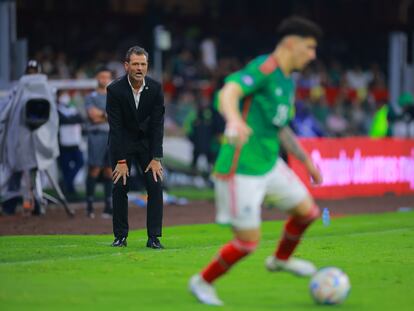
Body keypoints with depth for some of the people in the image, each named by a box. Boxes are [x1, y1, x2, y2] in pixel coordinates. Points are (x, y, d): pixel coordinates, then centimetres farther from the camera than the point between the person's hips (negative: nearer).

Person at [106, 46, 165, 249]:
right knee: (119, 186, -6)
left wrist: (156, 158, -17)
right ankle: (120, 236, 3)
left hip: (147, 140, 2)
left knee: (155, 185, -7)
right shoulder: (115, 90, -21)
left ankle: (154, 237, -4)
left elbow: (157, 124, -13)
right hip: (122, 141, -2)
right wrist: (121, 161, -23)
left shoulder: (155, 88, -15)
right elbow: (115, 127, -20)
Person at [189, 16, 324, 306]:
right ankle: (203, 282, 17)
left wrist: (307, 160, 30)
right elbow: (228, 92, -34)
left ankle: (281, 259, 41)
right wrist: (234, 119, -54)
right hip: (241, 170, -9)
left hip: (269, 163, 9)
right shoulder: (265, 67, -17)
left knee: (307, 211, 14)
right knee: (248, 242, -6)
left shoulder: (287, 81, 13)